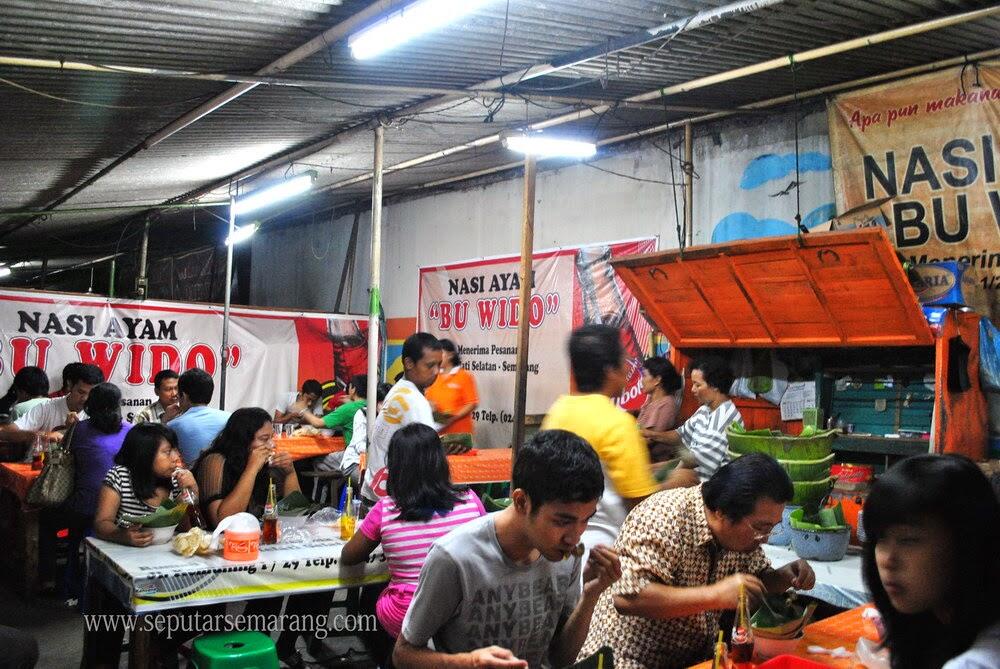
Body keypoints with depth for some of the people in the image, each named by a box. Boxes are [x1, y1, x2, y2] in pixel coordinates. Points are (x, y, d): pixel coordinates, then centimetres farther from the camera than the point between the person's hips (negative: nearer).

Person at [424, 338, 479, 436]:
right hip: (437, 431, 4)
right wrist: (430, 405, -5)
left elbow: (472, 403, -7)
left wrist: (453, 418, -18)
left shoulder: (464, 376, -4)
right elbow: (428, 399, 19)